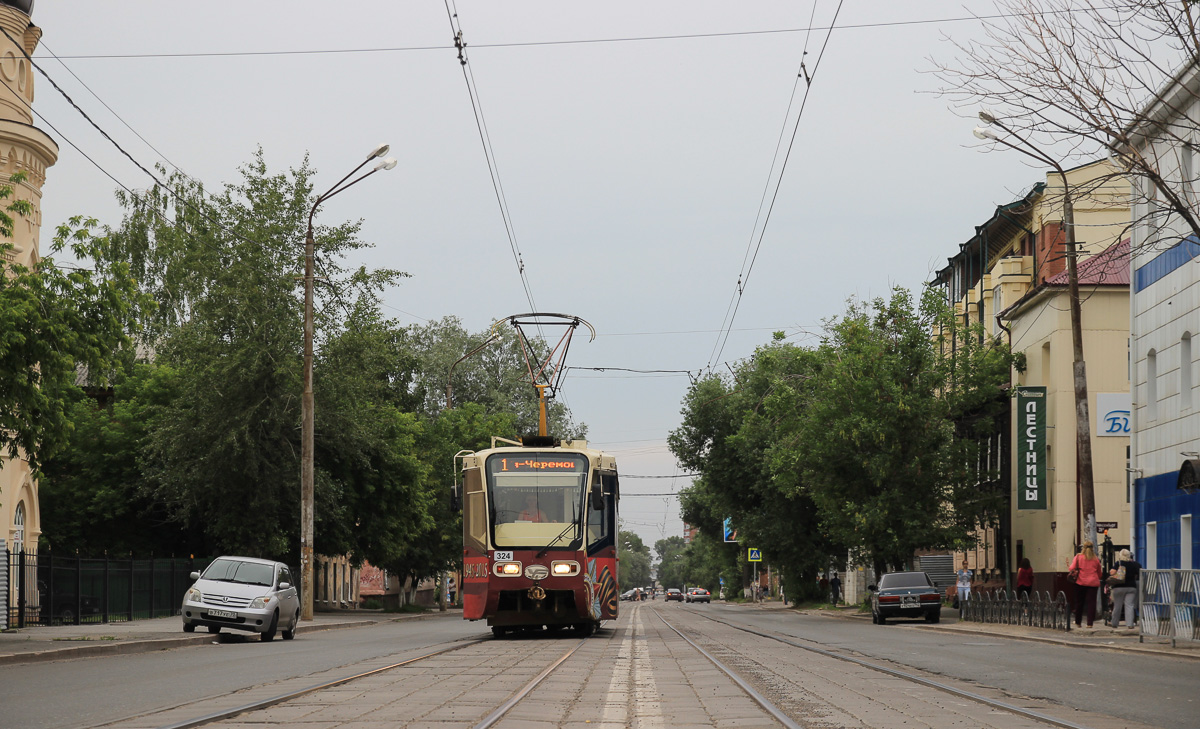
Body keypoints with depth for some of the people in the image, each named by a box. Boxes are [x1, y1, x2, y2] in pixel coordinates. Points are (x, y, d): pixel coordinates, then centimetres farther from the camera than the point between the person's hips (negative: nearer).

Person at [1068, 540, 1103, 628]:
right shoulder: (1096, 559, 4)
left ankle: (1078, 622, 20)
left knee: (1079, 602, 11)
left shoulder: (1078, 557, -2)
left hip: (1081, 582, 0)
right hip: (1093, 583, 0)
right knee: (1091, 602, 0)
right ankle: (1090, 623, -6)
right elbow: (1099, 572, 11)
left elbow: (1071, 568, -7)